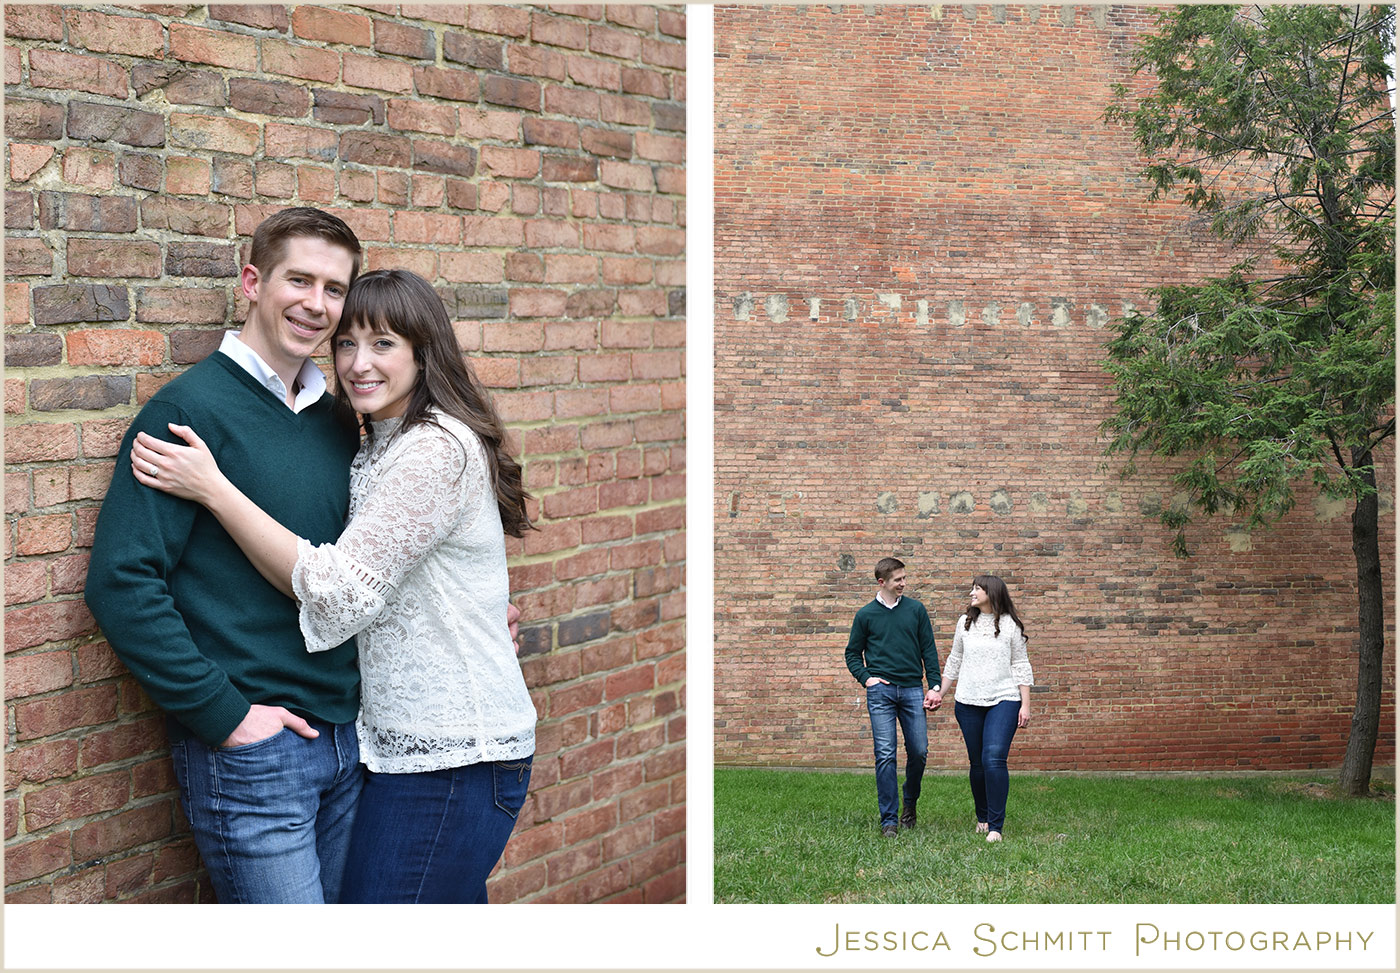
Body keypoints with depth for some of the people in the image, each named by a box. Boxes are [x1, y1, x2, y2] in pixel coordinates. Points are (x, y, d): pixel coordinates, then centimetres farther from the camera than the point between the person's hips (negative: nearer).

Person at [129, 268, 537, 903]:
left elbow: (343, 591, -19)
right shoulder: (380, 449, 15)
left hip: (452, 754, -10)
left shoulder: (438, 447, -16)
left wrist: (213, 490, -17)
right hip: (410, 742, 10)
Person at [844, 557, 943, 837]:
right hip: (881, 691, -1)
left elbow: (929, 650, 9)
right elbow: (852, 653, 14)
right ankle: (889, 819, -2)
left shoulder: (916, 610, 8)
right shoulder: (866, 615, 6)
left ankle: (910, 803, 28)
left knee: (919, 752, 2)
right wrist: (866, 677, -2)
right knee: (885, 755, -6)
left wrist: (935, 686, 1)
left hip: (912, 689, 1)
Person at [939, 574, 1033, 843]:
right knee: (977, 763, 5)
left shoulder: (1010, 625, 1)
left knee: (994, 760, -16)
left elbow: (1021, 666, 4)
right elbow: (954, 662, 18)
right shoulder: (965, 623, 11)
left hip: (1004, 700, -3)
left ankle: (996, 827, -12)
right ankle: (982, 818, 22)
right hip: (968, 702, 3)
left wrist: (1025, 705, 0)